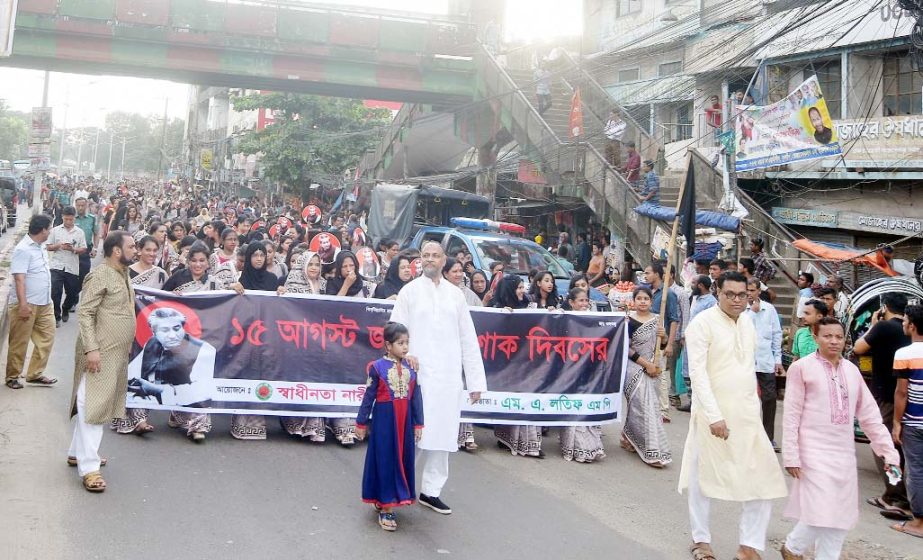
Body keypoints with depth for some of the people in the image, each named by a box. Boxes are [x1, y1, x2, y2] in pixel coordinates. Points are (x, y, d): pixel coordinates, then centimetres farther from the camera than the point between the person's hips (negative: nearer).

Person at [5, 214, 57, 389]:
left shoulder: (38, 247, 9)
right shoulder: (23, 249, -18)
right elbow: (19, 278, -23)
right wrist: (23, 305, -27)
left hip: (44, 304, 8)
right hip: (26, 305, -8)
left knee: (46, 338, 9)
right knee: (19, 343, 4)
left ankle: (35, 373, 18)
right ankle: (12, 376, 17)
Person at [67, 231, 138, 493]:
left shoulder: (122, 274, 14)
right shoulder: (99, 276, -14)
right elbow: (85, 314, -18)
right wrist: (91, 349, -24)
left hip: (117, 354, 9)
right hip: (100, 354, -9)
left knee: (99, 404, 16)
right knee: (92, 407, -6)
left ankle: (77, 452, 29)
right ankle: (88, 467, -4)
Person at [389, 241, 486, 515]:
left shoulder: (455, 294, 13)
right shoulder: (410, 291, 5)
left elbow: (468, 339, 11)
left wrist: (476, 380, 7)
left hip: (449, 377, 3)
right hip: (418, 375, -3)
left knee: (442, 435, 6)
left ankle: (431, 491, 15)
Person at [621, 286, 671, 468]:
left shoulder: (657, 319, 7)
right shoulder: (628, 320, -9)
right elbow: (626, 348, -12)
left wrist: (663, 336, -6)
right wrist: (646, 364, -14)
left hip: (652, 368, 6)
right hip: (635, 368, -6)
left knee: (651, 404, 11)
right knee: (644, 405, -9)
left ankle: (629, 438, 31)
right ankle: (652, 450, -5)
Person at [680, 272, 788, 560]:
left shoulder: (747, 323, 10)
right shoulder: (703, 323, -11)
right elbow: (697, 372, -16)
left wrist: (754, 406, 14)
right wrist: (714, 416, -22)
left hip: (747, 415, 6)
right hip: (713, 414, -6)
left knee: (764, 479, 2)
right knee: (703, 476, 7)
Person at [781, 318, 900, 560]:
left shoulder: (851, 370, 9)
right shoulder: (801, 368, -6)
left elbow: (869, 415, 12)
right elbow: (791, 416, -7)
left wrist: (888, 450, 8)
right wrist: (791, 455, -11)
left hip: (844, 454, 5)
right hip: (815, 453, -5)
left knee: (840, 515, 7)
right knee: (821, 512, -9)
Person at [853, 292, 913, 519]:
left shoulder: (884, 327, -14)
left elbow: (858, 349, -7)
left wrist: (873, 325, 3)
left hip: (886, 397, -8)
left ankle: (900, 501, -7)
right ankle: (891, 496, 23)